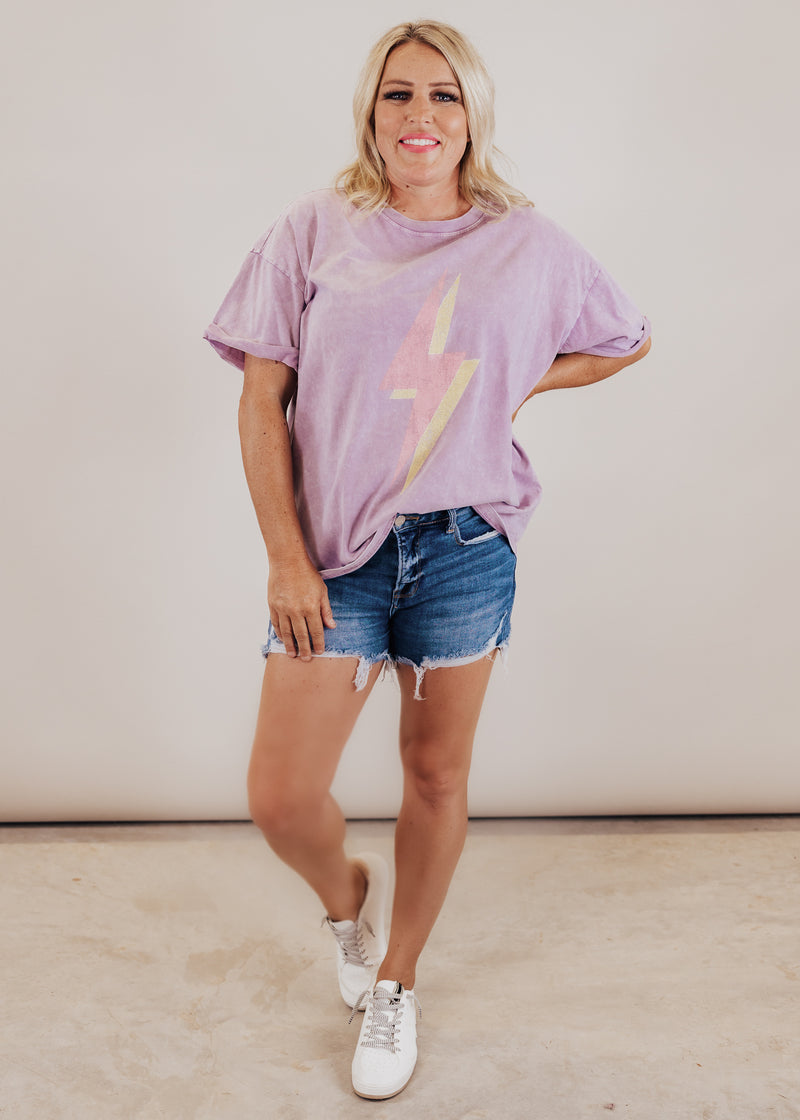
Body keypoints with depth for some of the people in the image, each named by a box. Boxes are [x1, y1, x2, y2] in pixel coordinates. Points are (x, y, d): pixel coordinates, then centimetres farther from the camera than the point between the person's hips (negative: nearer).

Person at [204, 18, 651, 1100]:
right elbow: (262, 399, -1)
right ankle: (346, 895, 34)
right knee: (281, 801, -4)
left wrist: (517, 385, 4)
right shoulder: (314, 231, 1)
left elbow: (629, 339, 19)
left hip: (464, 546, 1)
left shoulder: (527, 245, 4)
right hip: (336, 553, 0)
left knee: (437, 776, 12)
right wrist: (285, 556, -8)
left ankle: (396, 984, 36)